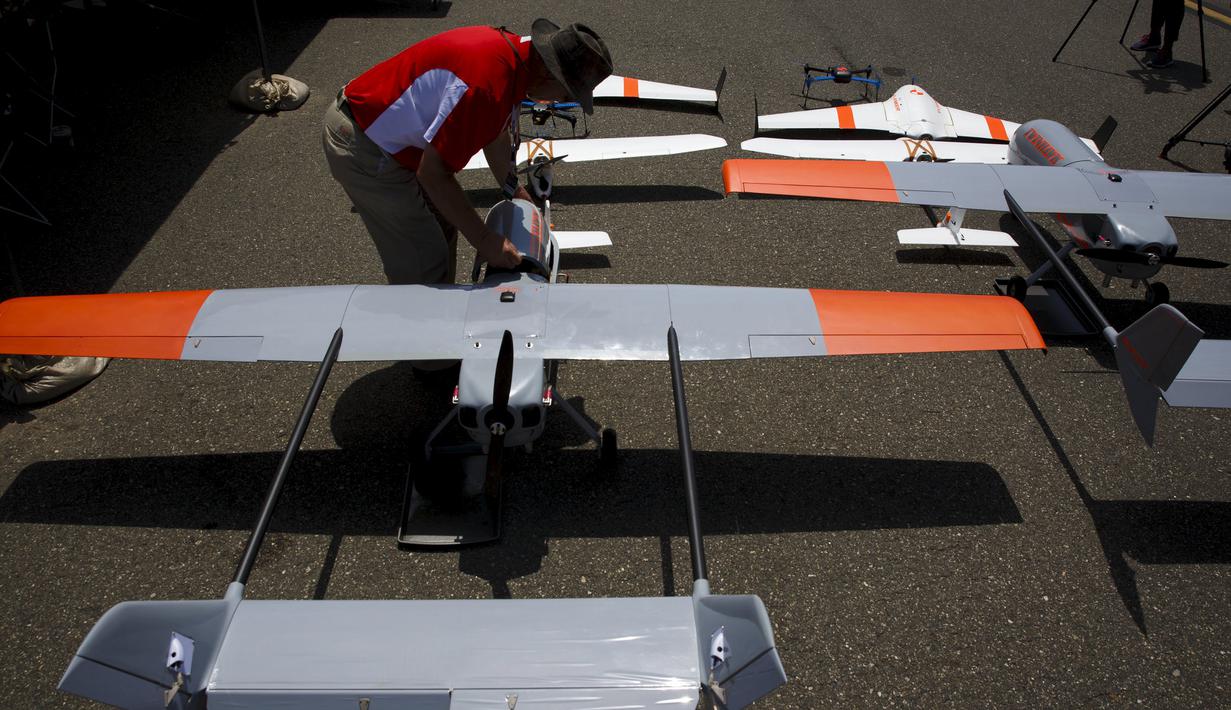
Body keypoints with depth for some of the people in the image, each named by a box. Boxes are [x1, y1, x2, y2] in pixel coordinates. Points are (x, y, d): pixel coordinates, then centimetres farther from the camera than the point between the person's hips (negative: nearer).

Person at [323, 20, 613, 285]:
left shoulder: (514, 50, -1)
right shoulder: (487, 85, -32)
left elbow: (497, 132, 16)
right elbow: (433, 173, -28)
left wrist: (514, 191, 27)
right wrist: (484, 240, -22)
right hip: (360, 145, -10)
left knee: (443, 225, 20)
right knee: (423, 265, -6)